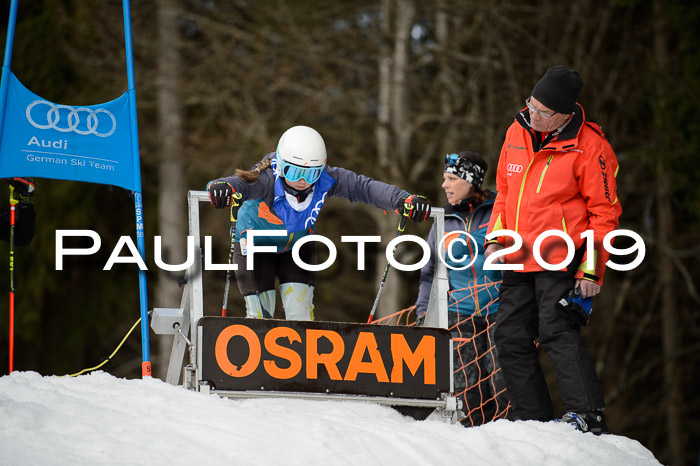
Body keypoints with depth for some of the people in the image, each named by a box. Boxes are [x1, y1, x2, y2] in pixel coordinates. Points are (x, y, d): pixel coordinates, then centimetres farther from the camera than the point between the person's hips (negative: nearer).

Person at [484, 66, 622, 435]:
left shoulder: (589, 147, -12)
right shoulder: (518, 133, 7)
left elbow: (604, 212, -10)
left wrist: (592, 271, -14)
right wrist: (495, 238, 10)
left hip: (561, 260, -7)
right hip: (519, 262, 7)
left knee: (556, 331, -20)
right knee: (510, 338, 5)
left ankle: (587, 415, -21)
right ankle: (533, 420, 11)